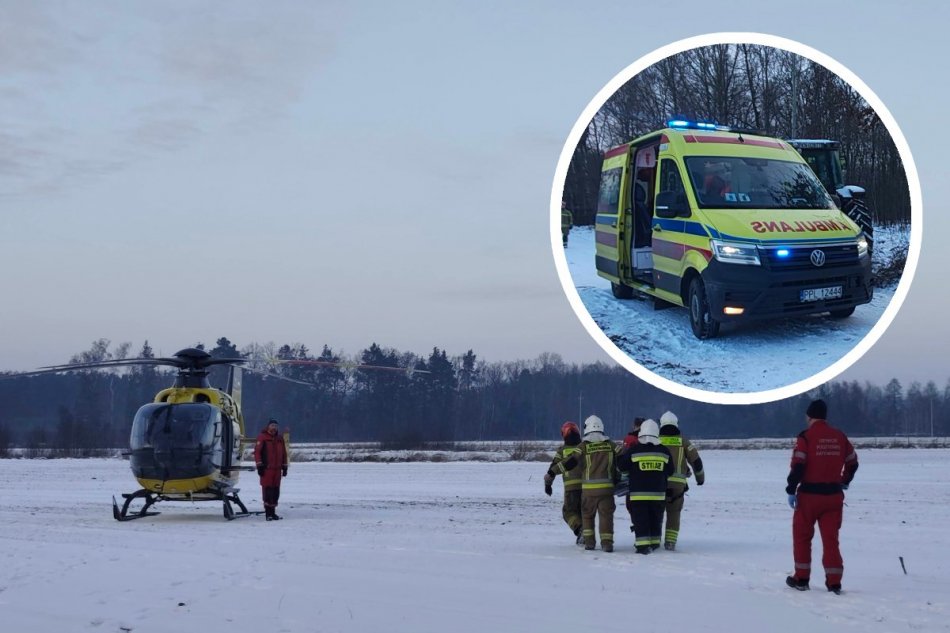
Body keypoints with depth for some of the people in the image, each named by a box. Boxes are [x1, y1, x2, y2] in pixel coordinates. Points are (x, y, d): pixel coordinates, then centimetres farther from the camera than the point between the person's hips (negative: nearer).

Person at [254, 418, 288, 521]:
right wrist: (259, 465, -12)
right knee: (267, 489, -6)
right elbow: (257, 451, -7)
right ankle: (268, 513, -5)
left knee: (276, 491, 7)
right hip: (266, 469, -6)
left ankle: (272, 511, 14)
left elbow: (284, 453, 20)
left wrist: (284, 467, 16)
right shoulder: (262, 437, -3)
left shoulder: (280, 438, 15)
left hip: (277, 469, 6)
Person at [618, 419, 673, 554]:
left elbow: (622, 467, -1)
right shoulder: (664, 451, 0)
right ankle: (654, 543, 21)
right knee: (656, 520, 15)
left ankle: (642, 545, -7)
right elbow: (670, 471, 10)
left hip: (638, 493, -3)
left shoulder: (633, 450, -10)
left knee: (640, 520, 0)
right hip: (658, 493, 3)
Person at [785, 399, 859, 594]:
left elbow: (798, 466, -16)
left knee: (802, 536, 10)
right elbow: (852, 462, 18)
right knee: (831, 538, 7)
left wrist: (791, 490, -9)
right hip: (833, 496, 4)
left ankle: (801, 579, 13)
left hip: (809, 495, -4)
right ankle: (834, 582, 2)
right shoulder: (840, 436, 6)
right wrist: (844, 482, 32)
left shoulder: (806, 437, -9)